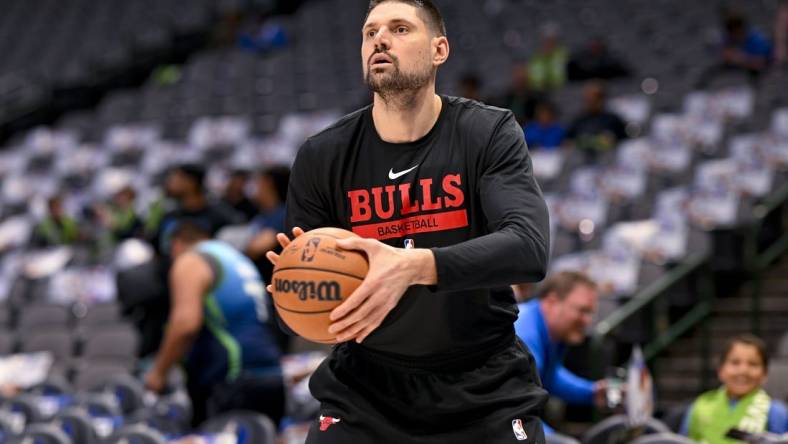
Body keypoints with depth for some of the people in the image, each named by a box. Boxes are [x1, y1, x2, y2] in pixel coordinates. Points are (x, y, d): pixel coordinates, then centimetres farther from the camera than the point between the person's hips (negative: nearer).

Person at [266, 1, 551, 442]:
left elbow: (529, 247, -25)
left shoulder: (489, 133, -9)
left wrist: (415, 266, -40)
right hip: (364, 388, 1)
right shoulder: (322, 156, -4)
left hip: (484, 391, -1)